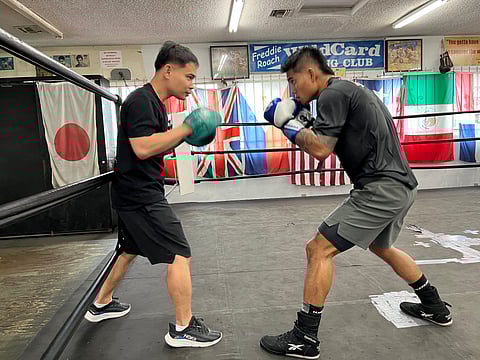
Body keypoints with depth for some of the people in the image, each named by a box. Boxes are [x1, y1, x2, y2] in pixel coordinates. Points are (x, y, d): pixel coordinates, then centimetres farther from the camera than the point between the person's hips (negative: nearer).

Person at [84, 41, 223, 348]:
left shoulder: (154, 102, 15)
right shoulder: (141, 100, -16)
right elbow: (143, 147, -27)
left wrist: (185, 134, 6)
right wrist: (186, 128, -22)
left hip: (135, 194, 11)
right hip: (140, 194, -11)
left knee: (131, 250, 24)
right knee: (180, 254, -8)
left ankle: (102, 304, 41)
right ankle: (183, 329, 5)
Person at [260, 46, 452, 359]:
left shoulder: (333, 93, -11)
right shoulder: (350, 89, 19)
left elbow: (320, 149, -19)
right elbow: (329, 145, 20)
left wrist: (291, 124, -4)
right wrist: (306, 122, 10)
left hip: (381, 189, -10)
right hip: (402, 185, 10)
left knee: (320, 249, -8)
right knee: (380, 247, 30)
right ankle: (435, 308, 45)